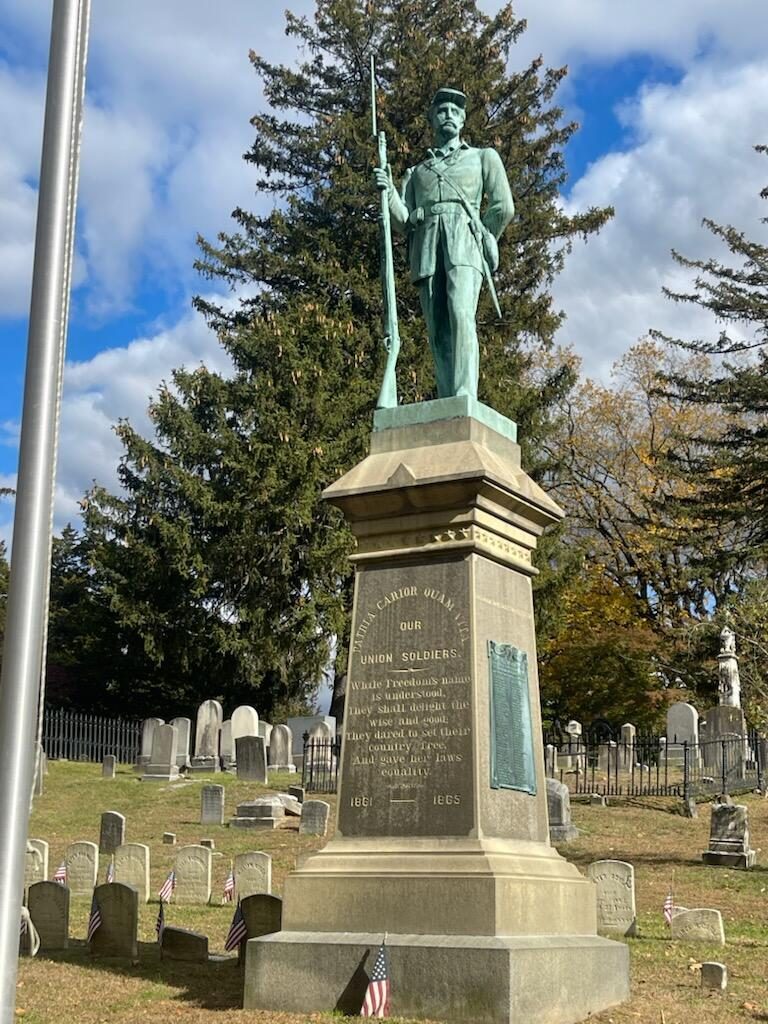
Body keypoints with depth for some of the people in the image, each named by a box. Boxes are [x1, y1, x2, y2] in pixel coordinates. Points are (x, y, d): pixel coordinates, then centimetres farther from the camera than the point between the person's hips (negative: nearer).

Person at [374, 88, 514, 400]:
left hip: (463, 239, -3)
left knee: (461, 316, -25)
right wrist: (388, 192, 0)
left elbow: (503, 208, 11)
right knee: (438, 331, -10)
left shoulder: (483, 157, 23)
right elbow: (402, 222, 16)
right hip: (426, 250, 3)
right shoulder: (416, 172, 29)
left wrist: (480, 244, 7)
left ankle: (465, 401, -37)